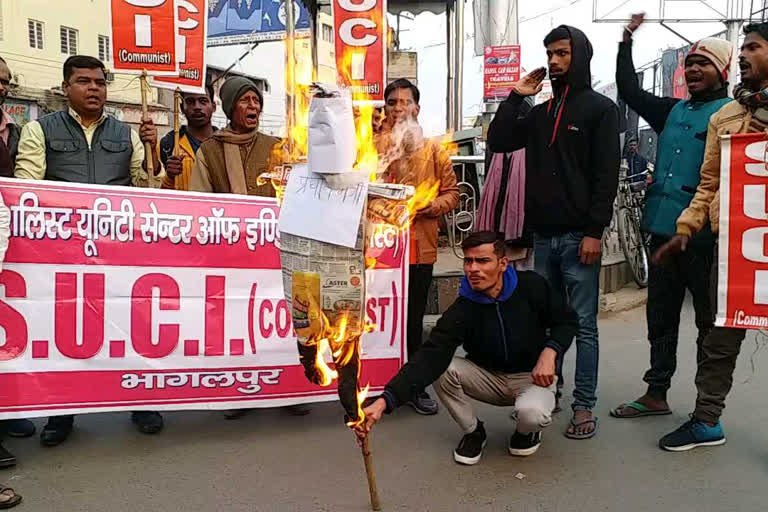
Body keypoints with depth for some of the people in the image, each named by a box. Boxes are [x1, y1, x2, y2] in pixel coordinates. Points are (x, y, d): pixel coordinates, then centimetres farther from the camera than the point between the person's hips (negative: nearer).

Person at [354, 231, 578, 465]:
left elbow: (567, 321, 0)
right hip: (489, 377, 1)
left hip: (533, 376, -1)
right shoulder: (461, 311, -20)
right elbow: (430, 357, -32)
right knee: (443, 369, -26)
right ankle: (473, 431, 1)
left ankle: (526, 431, 6)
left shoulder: (532, 287, -16)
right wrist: (385, 401, -47)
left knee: (532, 413, -35)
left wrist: (549, 352, -22)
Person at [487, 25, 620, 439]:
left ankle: (584, 407, 7)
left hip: (578, 235, -5)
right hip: (543, 234, 6)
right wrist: (516, 96, 6)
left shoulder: (600, 109, -1)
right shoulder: (540, 112, 17)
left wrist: (594, 231, -16)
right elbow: (498, 142, 10)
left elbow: (606, 175, -9)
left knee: (582, 324, 0)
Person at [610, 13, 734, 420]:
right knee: (660, 317, 13)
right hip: (664, 230, 7)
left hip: (703, 235, -6)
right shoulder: (673, 111, 16)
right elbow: (629, 92, 25)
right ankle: (656, 393, 26)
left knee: (710, 322, 5)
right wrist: (627, 43, 21)